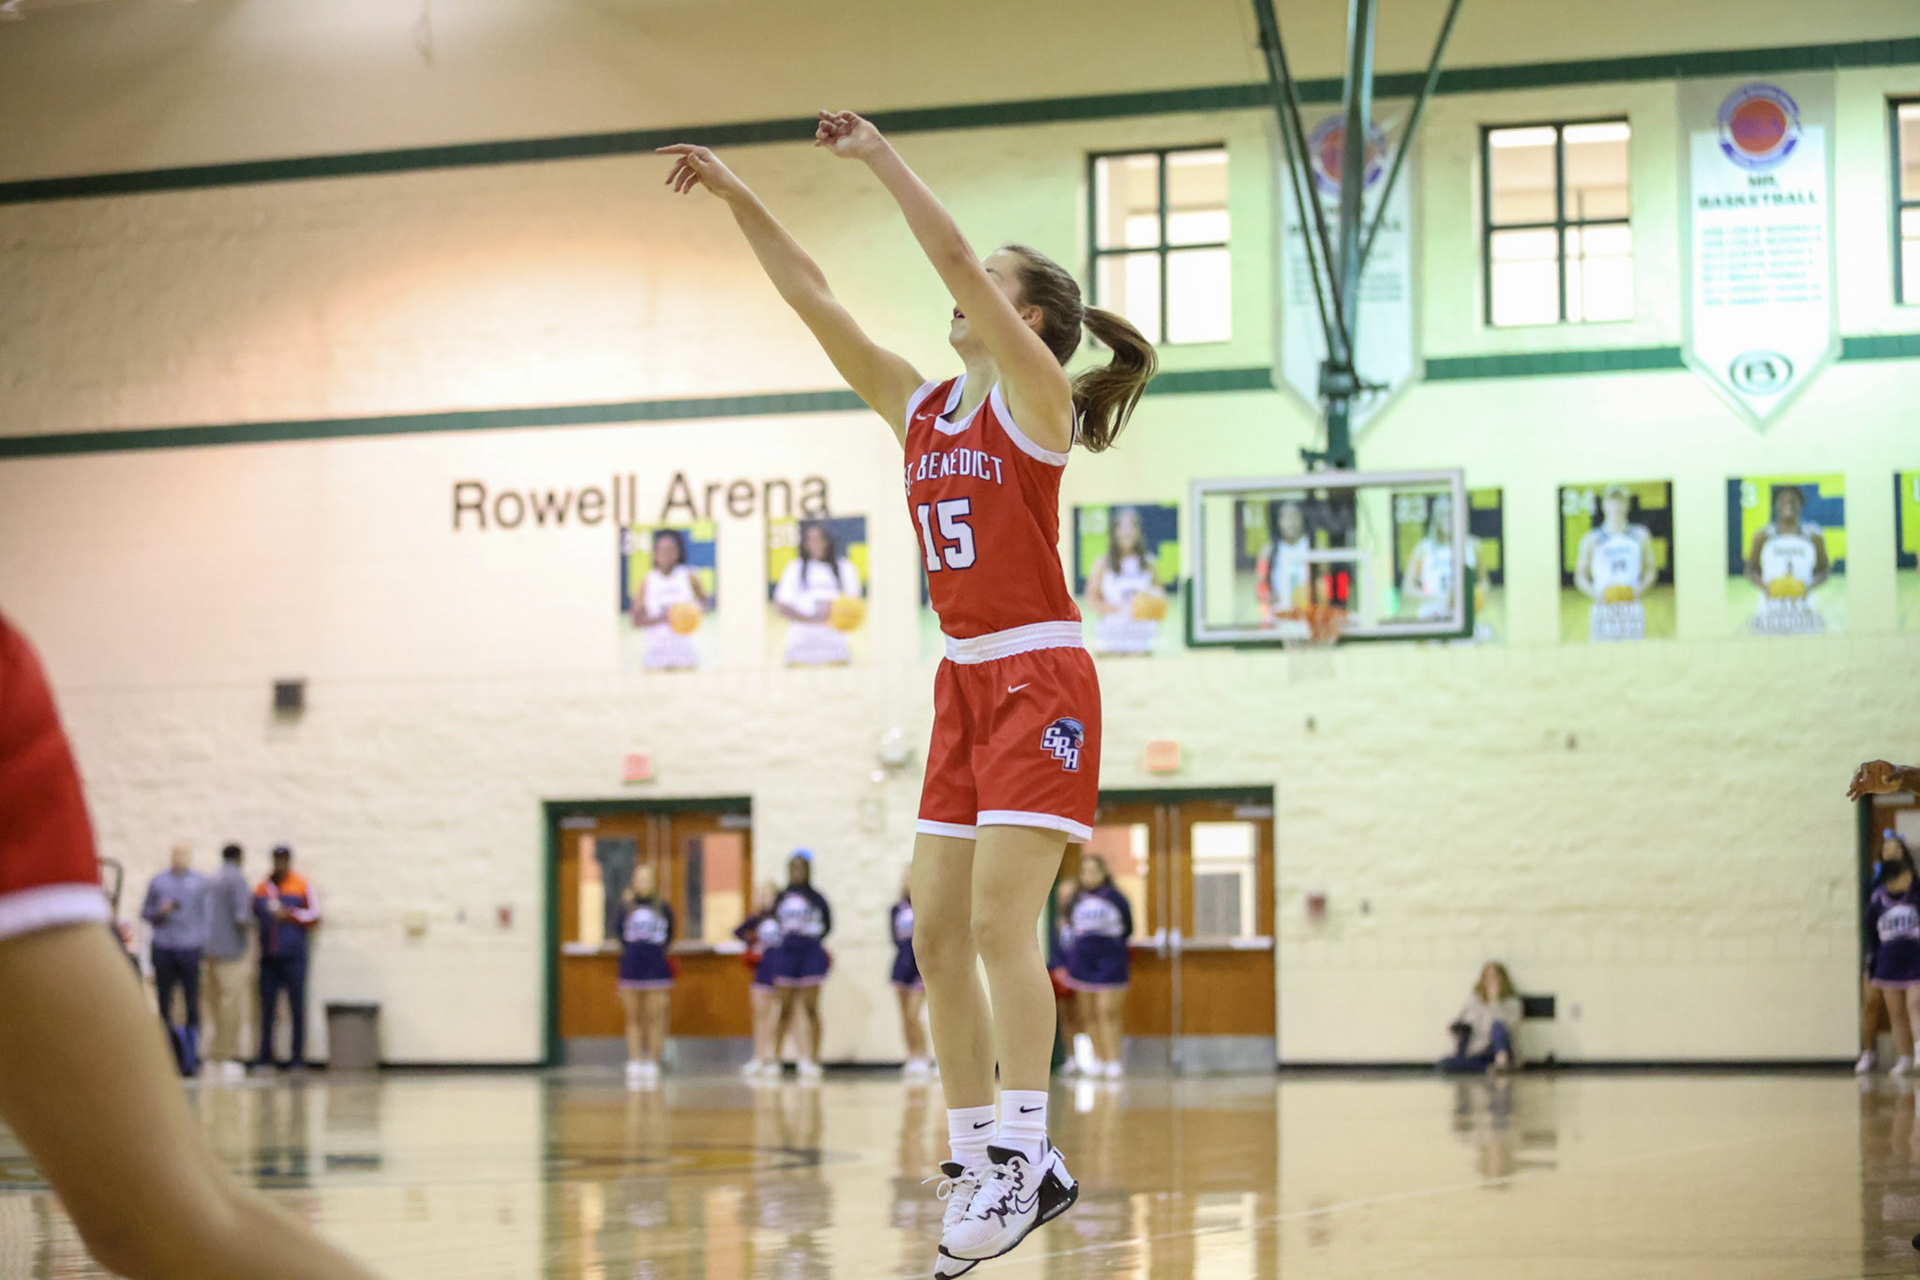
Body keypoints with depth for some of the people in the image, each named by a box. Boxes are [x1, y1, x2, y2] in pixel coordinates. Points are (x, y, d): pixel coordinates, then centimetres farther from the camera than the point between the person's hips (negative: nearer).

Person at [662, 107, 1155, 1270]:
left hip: (1039, 677, -8)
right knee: (939, 932, 2)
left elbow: (957, 262, -17)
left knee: (998, 919, -16)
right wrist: (737, 195, 9)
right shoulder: (922, 410, 13)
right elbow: (815, 299, 13)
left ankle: (1024, 1155, -15)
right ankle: (977, 1155, 7)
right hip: (966, 684, 8)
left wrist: (880, 157, -14)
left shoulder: (1036, 395, -5)